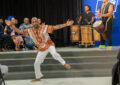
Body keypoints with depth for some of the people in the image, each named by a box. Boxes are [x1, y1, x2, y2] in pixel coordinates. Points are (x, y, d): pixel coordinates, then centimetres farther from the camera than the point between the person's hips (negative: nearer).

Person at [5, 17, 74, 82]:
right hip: (41, 49, 4)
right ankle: (38, 77, 30)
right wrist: (11, 25, -20)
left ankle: (64, 64, -10)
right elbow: (19, 31, -7)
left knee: (54, 54, -35)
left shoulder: (44, 27, -17)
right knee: (36, 63, 8)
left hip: (49, 45, -4)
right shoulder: (29, 31, -7)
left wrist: (66, 24, -30)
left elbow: (55, 27, -21)